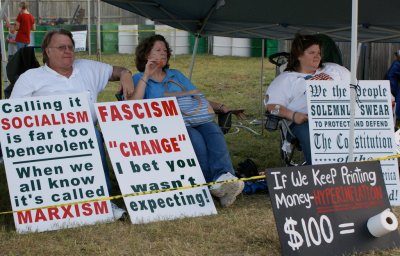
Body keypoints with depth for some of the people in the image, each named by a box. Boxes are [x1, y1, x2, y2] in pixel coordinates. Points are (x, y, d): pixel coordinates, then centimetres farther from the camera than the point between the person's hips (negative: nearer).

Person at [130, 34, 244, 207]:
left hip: (192, 120, 4)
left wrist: (220, 107, 6)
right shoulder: (139, 79, 15)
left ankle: (224, 176, -52)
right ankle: (213, 183, -41)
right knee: (194, 136, -36)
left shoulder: (176, 75, 30)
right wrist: (146, 75, -4)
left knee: (212, 129, -31)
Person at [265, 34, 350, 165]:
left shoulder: (333, 69, 32)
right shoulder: (286, 79, 18)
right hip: (306, 120, -3)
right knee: (311, 136, -40)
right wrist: (293, 115, -14)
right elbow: (272, 105, 4)